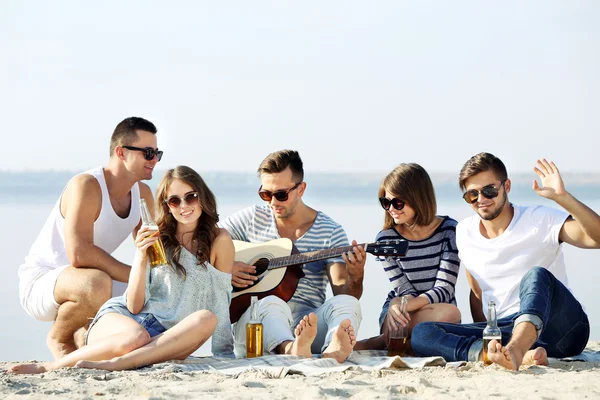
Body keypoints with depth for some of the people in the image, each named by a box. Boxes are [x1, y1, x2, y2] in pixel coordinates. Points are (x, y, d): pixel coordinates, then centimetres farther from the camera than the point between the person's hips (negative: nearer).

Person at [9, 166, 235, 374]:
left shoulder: (218, 241, 3)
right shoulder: (156, 239, 4)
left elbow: (220, 303, 3)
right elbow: (134, 306, -1)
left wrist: (224, 356, -5)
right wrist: (141, 259, -15)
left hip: (165, 337, 1)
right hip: (121, 317, -1)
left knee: (206, 319, -32)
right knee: (135, 338, -38)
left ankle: (107, 364, -38)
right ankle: (48, 368, -26)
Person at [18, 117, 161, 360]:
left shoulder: (143, 194, 2)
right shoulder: (86, 186, -23)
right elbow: (79, 255, -34)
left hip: (78, 283, 9)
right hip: (40, 282, -8)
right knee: (97, 285, -39)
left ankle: (82, 334, 17)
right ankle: (59, 338, -9)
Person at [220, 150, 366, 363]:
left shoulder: (330, 231, 9)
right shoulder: (252, 218, 13)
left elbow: (341, 291, 1)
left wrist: (356, 277, -21)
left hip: (310, 323, 1)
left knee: (347, 303, -30)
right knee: (272, 303, -36)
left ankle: (333, 351, -65)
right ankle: (291, 349, -70)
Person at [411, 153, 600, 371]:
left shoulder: (539, 219, -1)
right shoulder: (465, 232, 14)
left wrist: (562, 197, -27)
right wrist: (488, 338, 13)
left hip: (560, 327, -4)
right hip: (506, 333, 4)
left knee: (536, 274, -35)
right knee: (420, 333, -18)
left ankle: (514, 350, -62)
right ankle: (521, 354, -40)